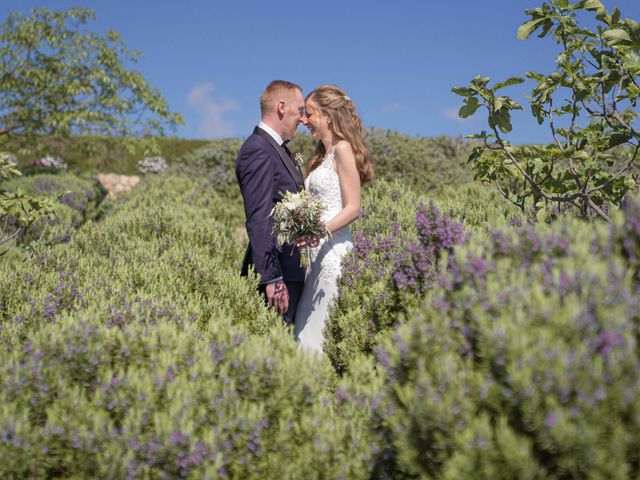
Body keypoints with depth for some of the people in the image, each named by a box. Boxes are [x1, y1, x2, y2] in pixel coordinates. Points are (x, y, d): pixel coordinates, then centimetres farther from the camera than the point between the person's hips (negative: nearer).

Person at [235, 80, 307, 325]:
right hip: (277, 272, -10)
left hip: (290, 271, 10)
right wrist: (272, 279, -25)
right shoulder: (258, 151, -15)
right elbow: (258, 221, -22)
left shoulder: (277, 148, 17)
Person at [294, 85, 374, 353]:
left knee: (314, 329, -11)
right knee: (305, 327, 4)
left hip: (334, 249, -9)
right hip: (319, 252, 9)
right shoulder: (323, 155, 20)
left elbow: (353, 208, -13)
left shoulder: (342, 149, -6)